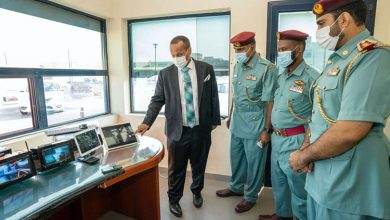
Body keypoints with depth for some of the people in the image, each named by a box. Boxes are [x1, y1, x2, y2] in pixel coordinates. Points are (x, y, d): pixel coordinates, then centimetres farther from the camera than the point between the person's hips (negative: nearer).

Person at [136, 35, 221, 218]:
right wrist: (147, 122, -14)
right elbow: (157, 100, -3)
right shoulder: (165, 74, -3)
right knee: (176, 168, 11)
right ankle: (174, 199, 34)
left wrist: (215, 120, 7)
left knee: (199, 165, 19)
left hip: (201, 129, 1)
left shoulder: (206, 69, -2)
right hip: (177, 130, -1)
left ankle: (196, 191, 45)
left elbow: (213, 97, 4)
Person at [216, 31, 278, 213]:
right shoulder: (237, 66, 6)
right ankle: (236, 188, 42)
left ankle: (251, 197, 31)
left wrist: (267, 130, -14)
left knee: (254, 163, 10)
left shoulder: (267, 68, -15)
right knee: (236, 158, 20)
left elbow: (270, 102, -15)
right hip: (237, 124, 7)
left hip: (255, 126, -6)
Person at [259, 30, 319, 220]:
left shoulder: (311, 77, -15)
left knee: (298, 186, 9)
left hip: (295, 140, -8)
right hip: (276, 138, 8)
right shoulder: (281, 76, 9)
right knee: (278, 182, 22)